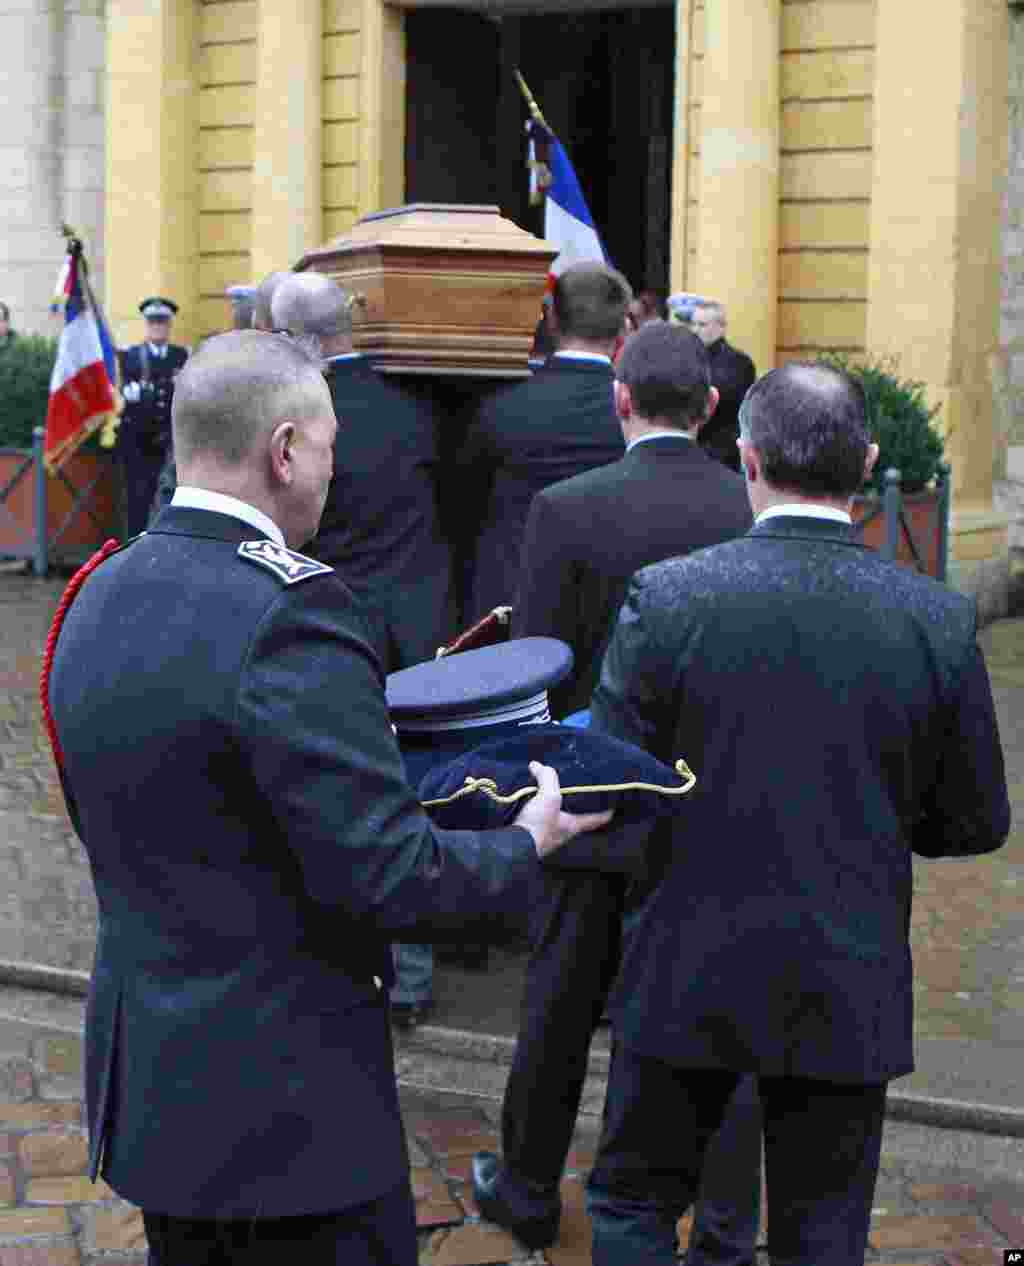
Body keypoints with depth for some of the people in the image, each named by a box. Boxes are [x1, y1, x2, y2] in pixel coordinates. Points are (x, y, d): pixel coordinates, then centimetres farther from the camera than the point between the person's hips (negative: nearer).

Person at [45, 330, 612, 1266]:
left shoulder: (98, 598, 4)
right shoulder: (289, 611, -22)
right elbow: (386, 878, -23)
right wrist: (525, 847, -7)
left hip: (144, 1076, 8)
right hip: (284, 1104, -8)